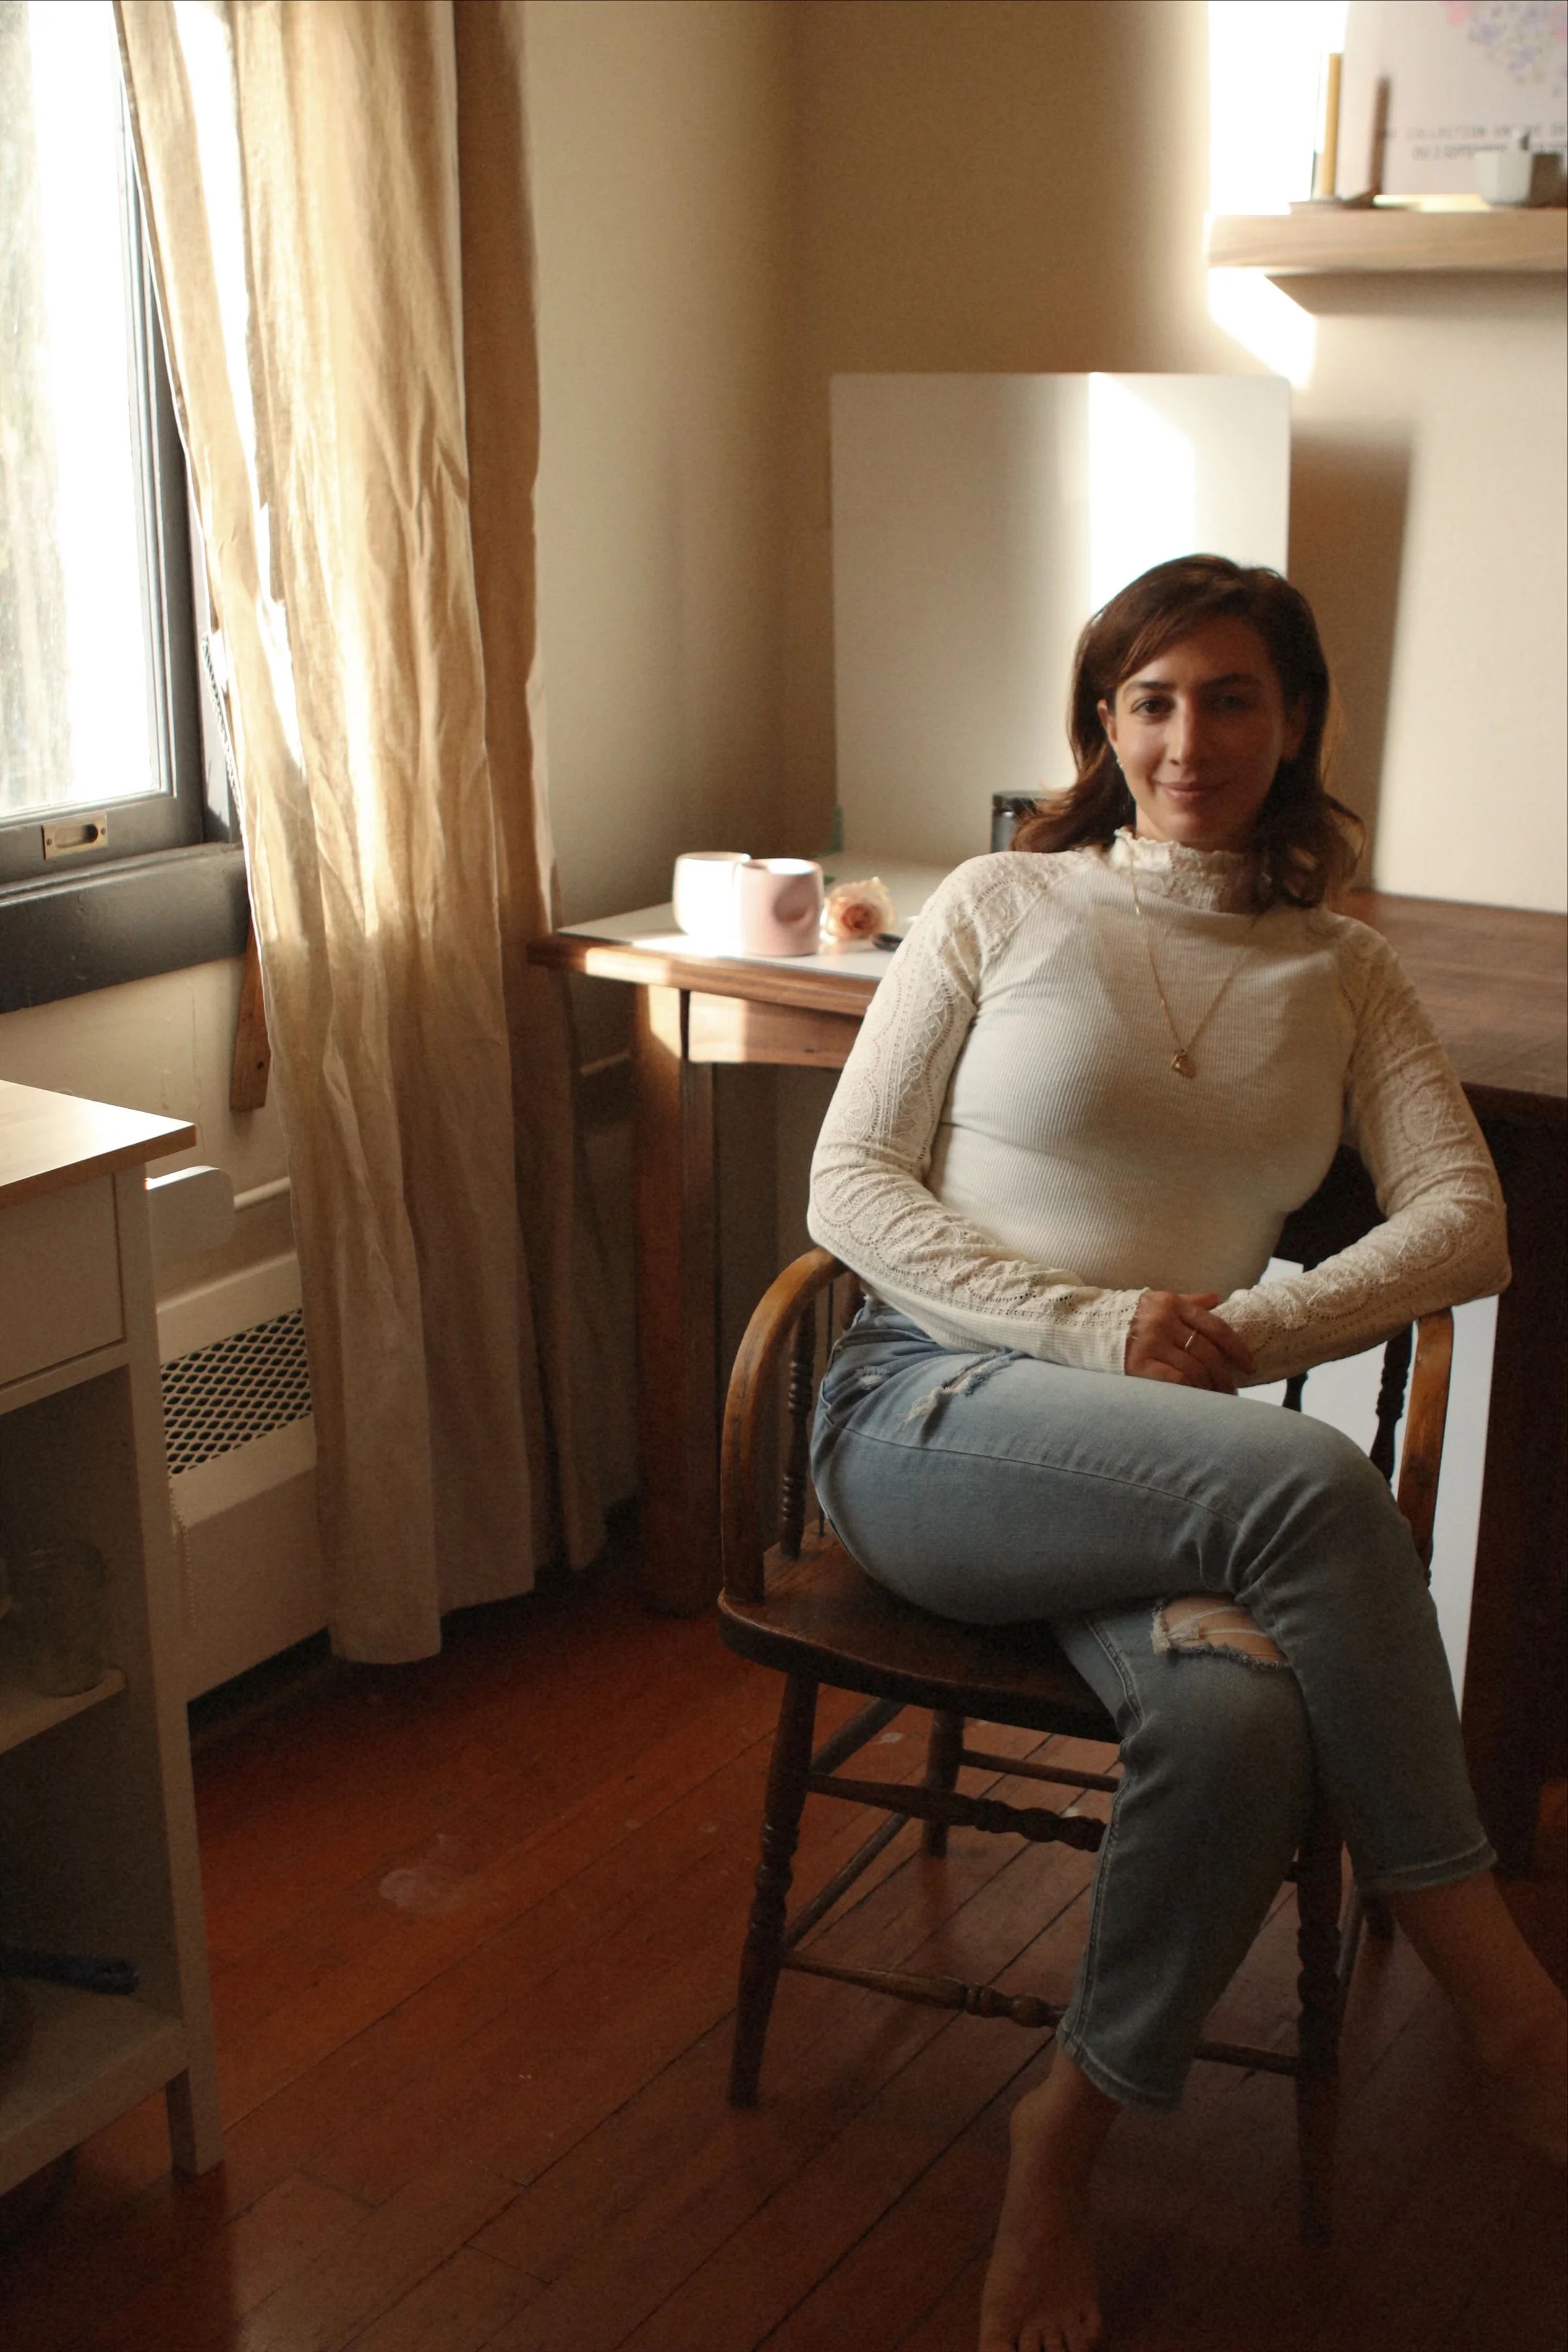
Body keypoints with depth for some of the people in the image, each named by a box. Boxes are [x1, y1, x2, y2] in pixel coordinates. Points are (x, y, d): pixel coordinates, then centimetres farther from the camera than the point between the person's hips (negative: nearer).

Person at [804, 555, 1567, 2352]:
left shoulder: (1340, 973, 16)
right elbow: (850, 1186, 1)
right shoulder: (1004, 905, 7)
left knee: (1241, 1718, -33)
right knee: (1316, 1489, -33)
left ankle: (1067, 2139, -10)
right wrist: (1093, 1328, -12)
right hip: (934, 1412, -2)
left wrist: (1258, 1327, -14)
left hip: (1164, 1460, 3)